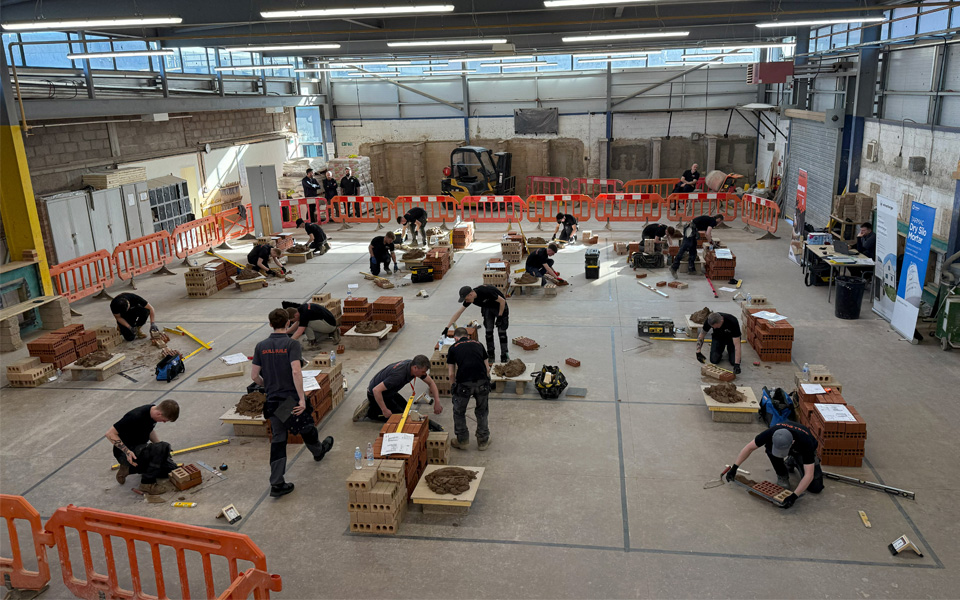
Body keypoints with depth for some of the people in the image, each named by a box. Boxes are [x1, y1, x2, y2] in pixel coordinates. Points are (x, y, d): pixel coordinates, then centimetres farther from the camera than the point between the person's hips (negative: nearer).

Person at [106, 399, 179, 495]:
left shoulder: (153, 411, -3)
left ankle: (129, 469, 13)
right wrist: (127, 452, -30)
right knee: (163, 448, -30)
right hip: (124, 453, -9)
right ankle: (147, 483, -16)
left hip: (141, 448, 9)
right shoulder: (136, 417, -29)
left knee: (171, 468, 4)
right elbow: (110, 434, -24)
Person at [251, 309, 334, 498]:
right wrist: (302, 398, -23)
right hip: (292, 397, -4)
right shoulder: (291, 344, -13)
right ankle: (318, 451, 51)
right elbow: (296, 371, -25)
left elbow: (254, 375, 3)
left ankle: (276, 484, 8)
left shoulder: (261, 346, 1)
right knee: (306, 428, 23)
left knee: (278, 440, 9)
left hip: (273, 400, 4)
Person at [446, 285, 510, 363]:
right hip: (487, 307, 5)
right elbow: (458, 312, -11)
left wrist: (499, 317, -22)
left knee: (501, 332, -8)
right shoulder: (468, 299, -19)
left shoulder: (486, 292, -39)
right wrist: (447, 327, -14)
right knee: (488, 331, -1)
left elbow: (502, 301, -27)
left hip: (500, 306, -5)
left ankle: (504, 356, 1)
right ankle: (490, 354, 12)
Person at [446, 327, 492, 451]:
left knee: (459, 412, 21)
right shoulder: (478, 344, 20)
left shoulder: (453, 348, 13)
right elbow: (487, 368, 19)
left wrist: (455, 385, 28)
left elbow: (451, 373, 11)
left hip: (464, 383, -2)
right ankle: (483, 441, 32)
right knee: (482, 411, 24)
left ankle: (462, 441, 30)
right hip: (482, 382, 3)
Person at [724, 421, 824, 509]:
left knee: (815, 488, -16)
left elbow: (809, 475, -42)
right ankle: (782, 477, -6)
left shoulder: (806, 442, -44)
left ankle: (795, 462, 12)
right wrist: (734, 468, -22)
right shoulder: (772, 433, -38)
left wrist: (794, 496, -49)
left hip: (803, 453, -2)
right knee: (769, 447, -34)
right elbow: (750, 447, -23)